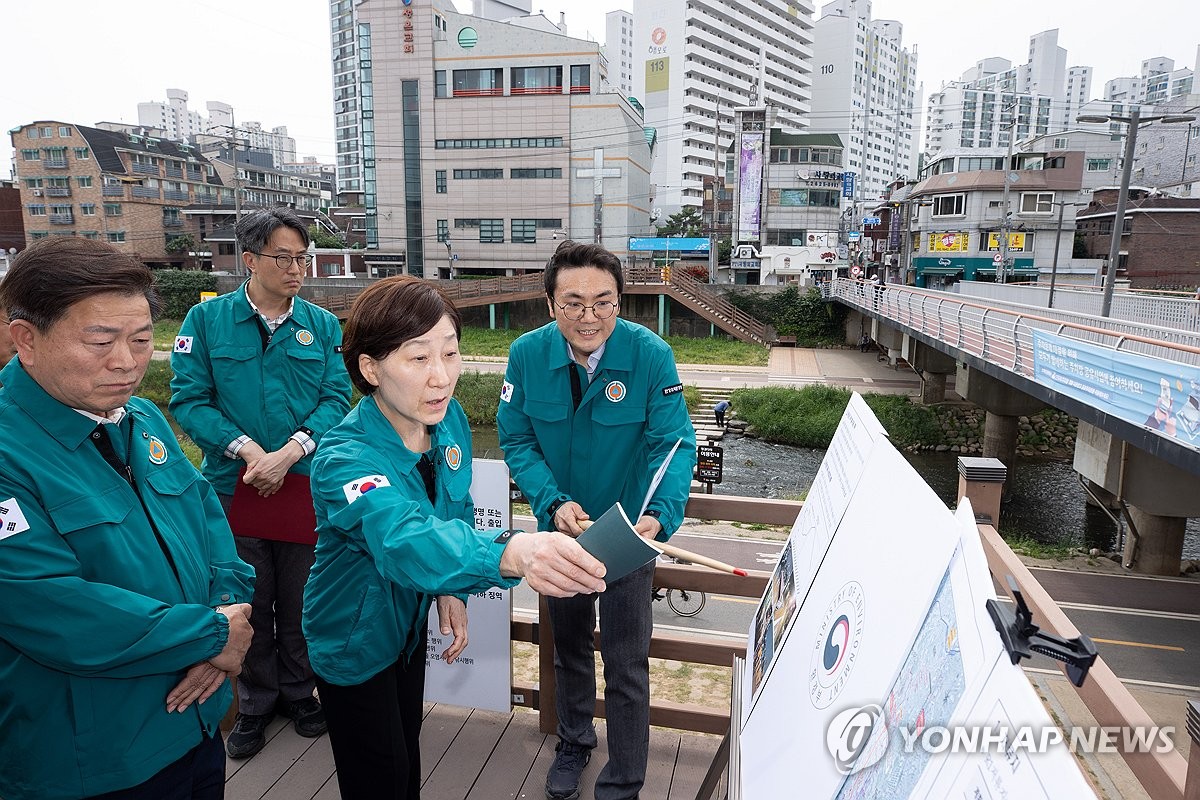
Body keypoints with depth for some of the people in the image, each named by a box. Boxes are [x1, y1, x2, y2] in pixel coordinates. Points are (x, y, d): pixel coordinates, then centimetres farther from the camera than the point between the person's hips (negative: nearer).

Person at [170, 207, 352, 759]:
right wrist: (247, 449, -19)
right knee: (249, 605, 14)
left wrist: (287, 454, -18)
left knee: (301, 603, 14)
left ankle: (298, 691, 36)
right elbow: (189, 400, -7)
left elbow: (336, 400, -5)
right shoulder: (206, 320, -2)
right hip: (234, 486, 0)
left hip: (305, 485, 1)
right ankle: (257, 701, 34)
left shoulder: (324, 326, 1)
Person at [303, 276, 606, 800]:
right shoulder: (345, 460, -37)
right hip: (354, 638, -6)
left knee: (408, 747, 28)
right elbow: (405, 539, -57)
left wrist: (452, 590, -8)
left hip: (409, 618, 6)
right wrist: (511, 553, -75)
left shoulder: (449, 419, -17)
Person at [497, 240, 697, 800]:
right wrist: (553, 501, -25)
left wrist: (659, 515, -40)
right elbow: (517, 439, -10)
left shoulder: (651, 356, -23)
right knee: (568, 643, 24)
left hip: (630, 530, -3)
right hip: (560, 527, 3)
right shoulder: (527, 353, -16)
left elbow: (673, 444, -22)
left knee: (627, 664, 7)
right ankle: (573, 741, 51)